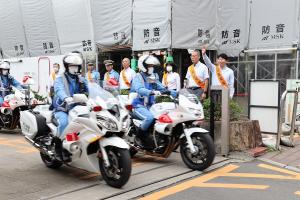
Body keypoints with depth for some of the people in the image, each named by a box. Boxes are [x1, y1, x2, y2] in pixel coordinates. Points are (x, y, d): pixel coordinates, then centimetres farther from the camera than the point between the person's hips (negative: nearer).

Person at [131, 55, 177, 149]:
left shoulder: (153, 78, 16)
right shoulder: (138, 77, -7)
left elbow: (163, 88, 13)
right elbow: (139, 89, -27)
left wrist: (177, 93, -2)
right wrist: (152, 92, -44)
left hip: (149, 106, 7)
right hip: (138, 106, -7)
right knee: (150, 117, -33)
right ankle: (139, 136, -12)